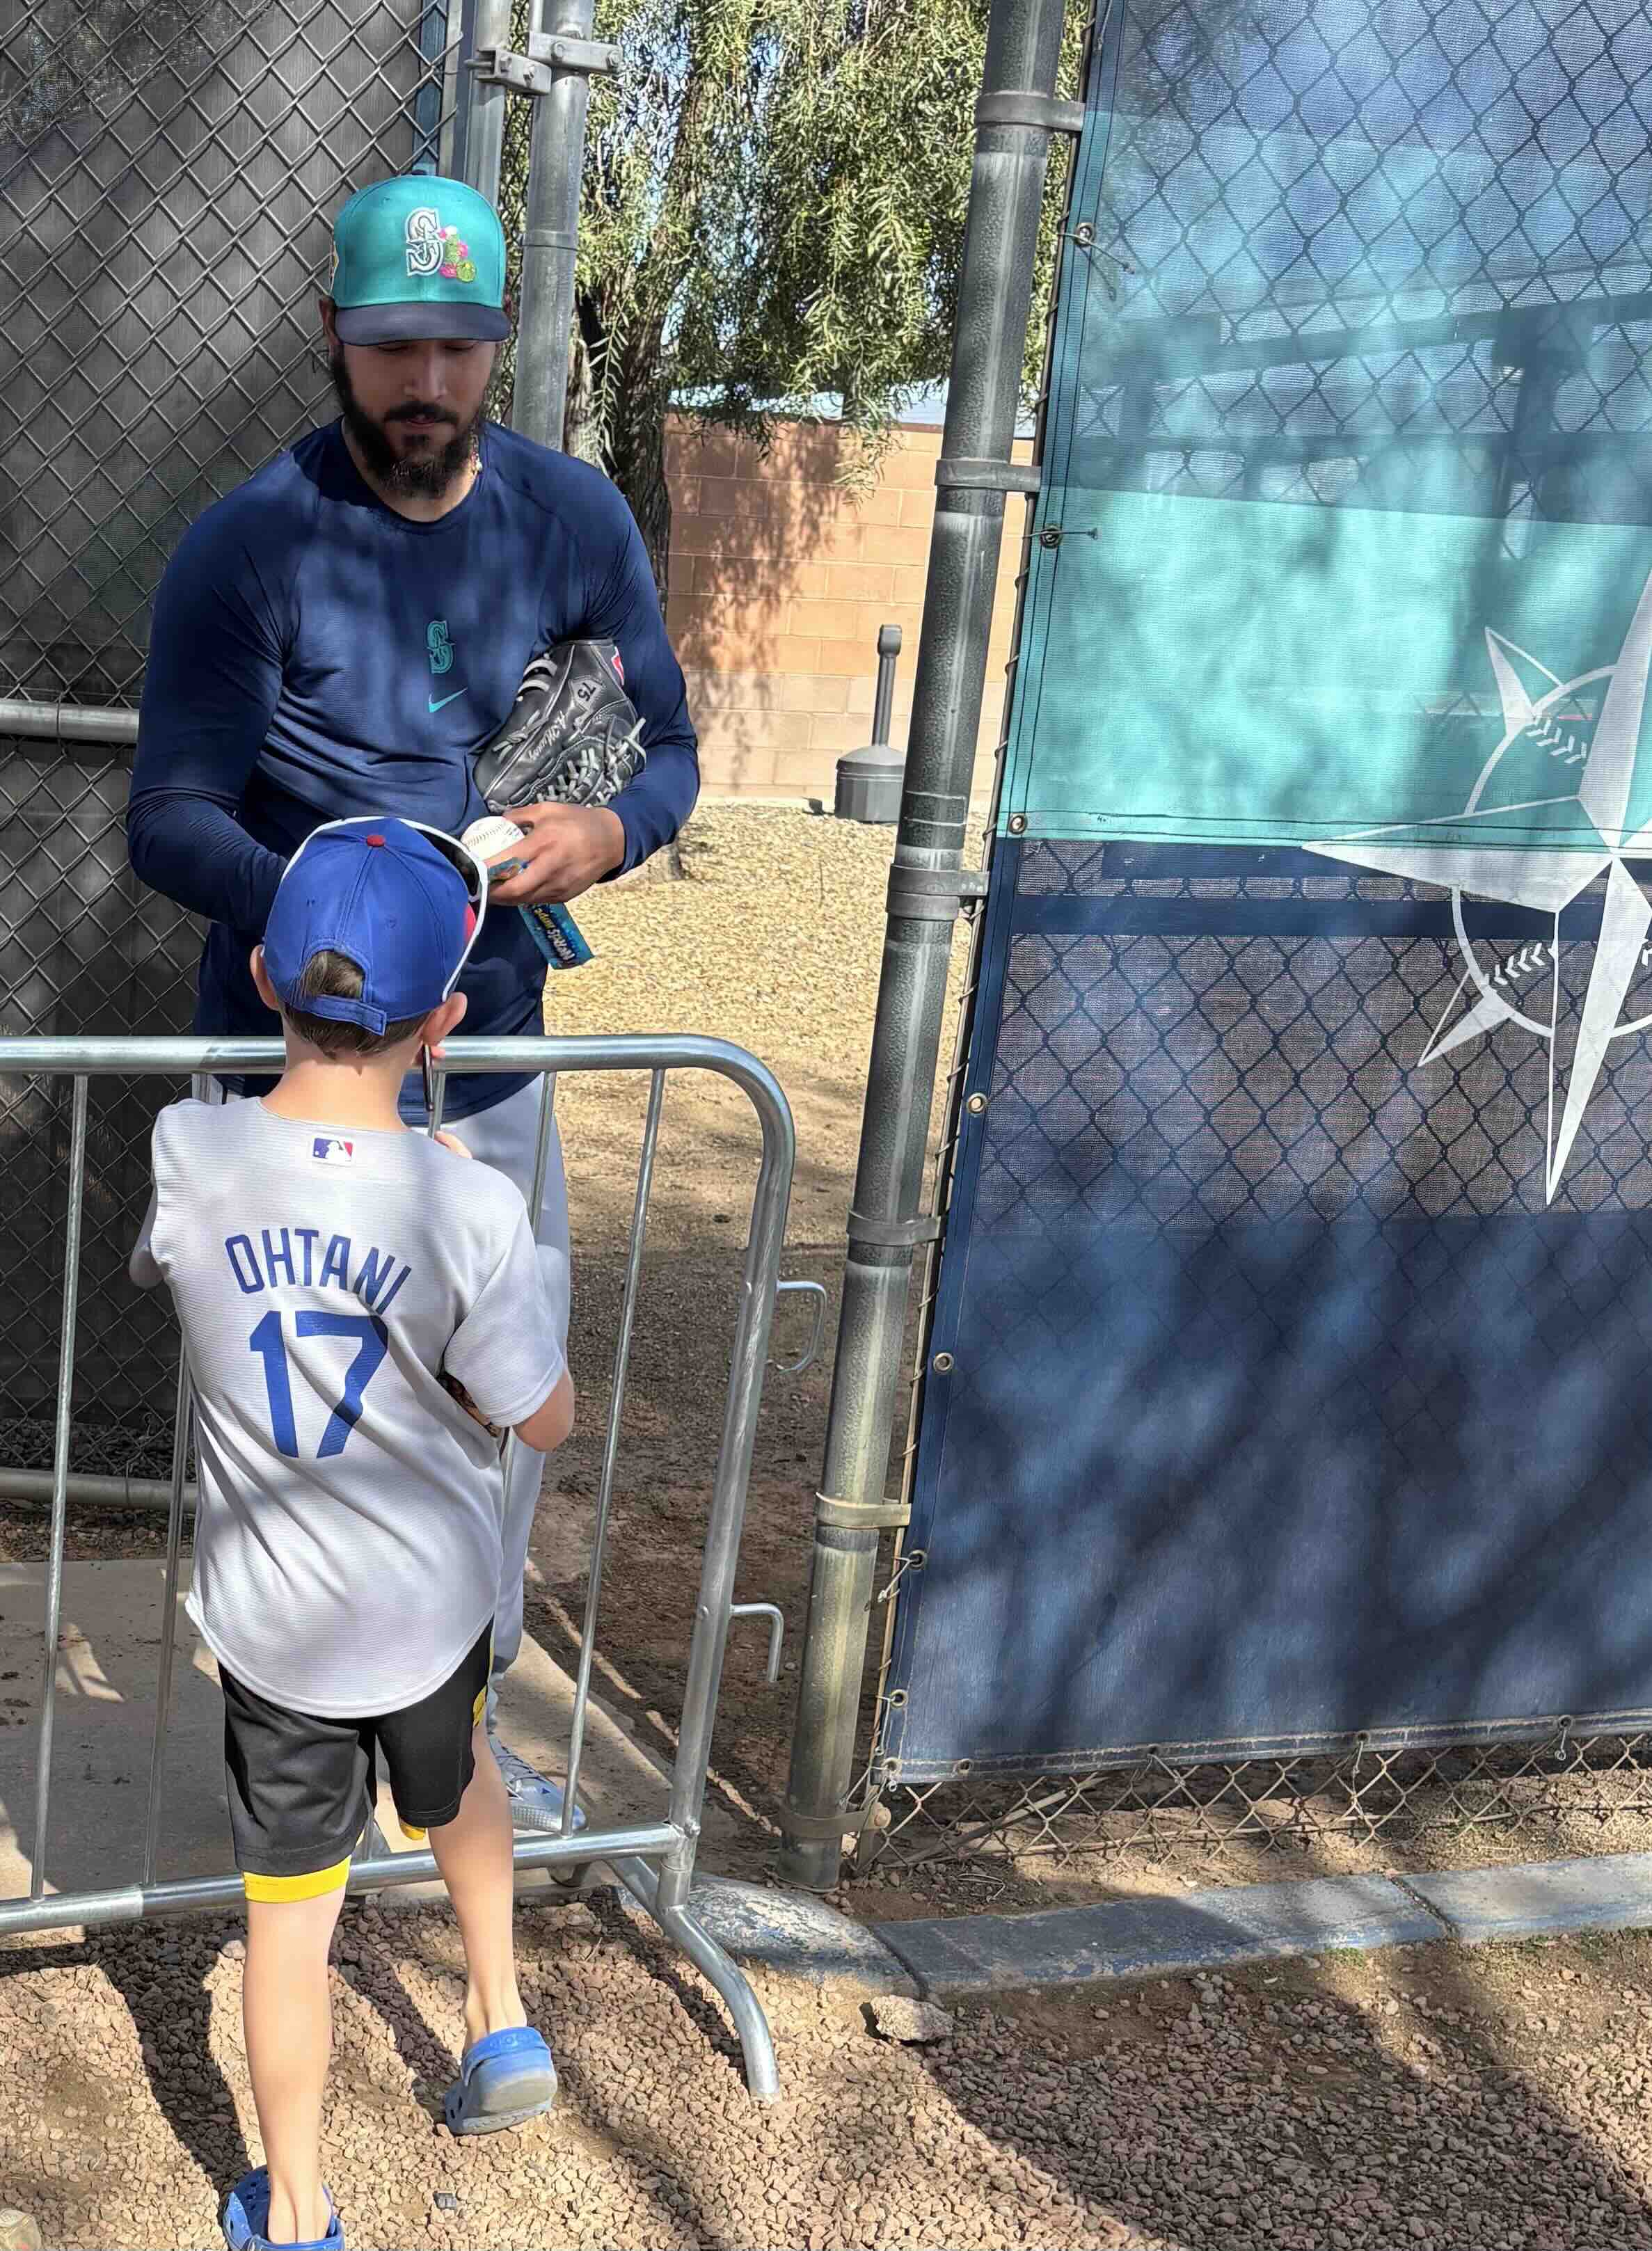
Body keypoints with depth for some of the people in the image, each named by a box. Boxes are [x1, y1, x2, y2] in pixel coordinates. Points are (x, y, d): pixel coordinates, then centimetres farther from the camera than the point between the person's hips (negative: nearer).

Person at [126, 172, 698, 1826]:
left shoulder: (574, 519, 0)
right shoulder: (248, 545, -11)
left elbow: (668, 749, 7)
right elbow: (169, 819, -13)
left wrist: (609, 831, -17)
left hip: (492, 1055, 4)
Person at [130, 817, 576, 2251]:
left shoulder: (190, 1154, -19)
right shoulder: (470, 1210, -24)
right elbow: (545, 1420, -10)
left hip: (275, 1621, 1)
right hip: (437, 1595, 0)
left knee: (289, 1913, 17)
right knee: (456, 1774, 34)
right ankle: (501, 2018, 40)